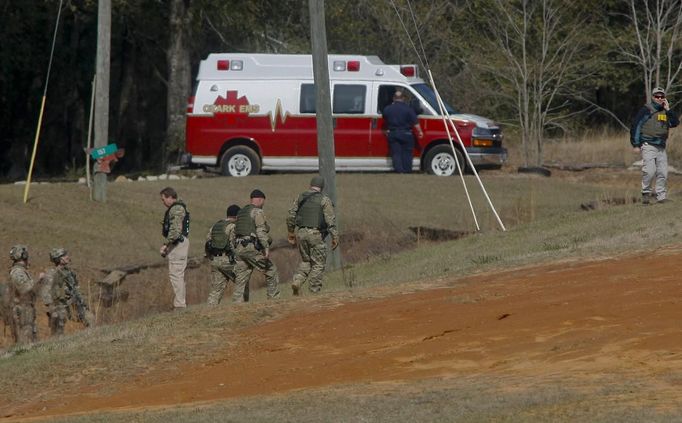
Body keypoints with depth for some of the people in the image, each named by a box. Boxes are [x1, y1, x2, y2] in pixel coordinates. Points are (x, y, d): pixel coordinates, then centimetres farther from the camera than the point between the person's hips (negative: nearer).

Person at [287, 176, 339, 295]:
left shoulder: (300, 197, 10)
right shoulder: (324, 200, -3)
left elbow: (290, 217, 10)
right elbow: (330, 220, -8)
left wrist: (291, 233, 20)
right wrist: (335, 237, -6)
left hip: (300, 233, 5)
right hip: (315, 234, -5)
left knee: (306, 261, 19)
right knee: (318, 263, 5)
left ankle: (297, 281, -3)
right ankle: (314, 291, 2)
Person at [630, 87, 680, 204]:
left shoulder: (665, 112, 15)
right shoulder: (646, 110, -3)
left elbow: (675, 123, 3)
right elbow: (635, 126, -4)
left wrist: (668, 110, -2)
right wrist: (635, 145, -9)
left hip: (661, 147, 6)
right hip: (648, 146, -6)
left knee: (662, 173, 2)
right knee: (649, 171, -16)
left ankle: (661, 196, 9)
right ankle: (646, 193, -1)